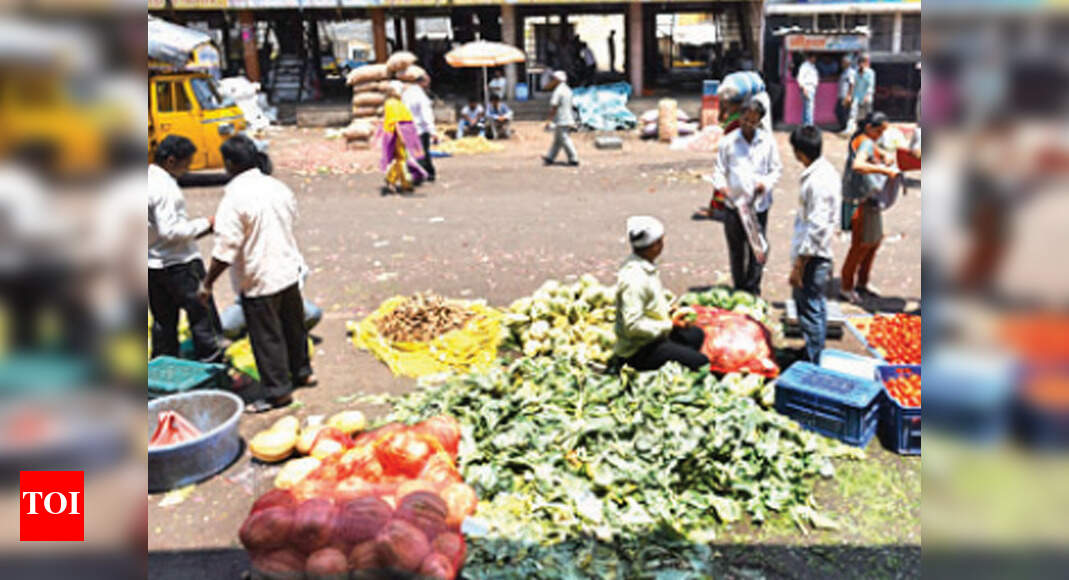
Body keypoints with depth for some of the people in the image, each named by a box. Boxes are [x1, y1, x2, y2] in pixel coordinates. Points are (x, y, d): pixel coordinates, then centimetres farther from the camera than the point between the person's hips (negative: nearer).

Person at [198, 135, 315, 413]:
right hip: (289, 271, 7)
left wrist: (207, 283, -11)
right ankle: (302, 371, 38)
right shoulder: (278, 187, 2)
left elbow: (226, 248, -21)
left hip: (258, 281, -7)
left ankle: (277, 391, 15)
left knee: (266, 336, 5)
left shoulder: (234, 198, -20)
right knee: (293, 325, 22)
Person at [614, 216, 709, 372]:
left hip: (655, 335, 10)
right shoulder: (634, 278, -28)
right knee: (701, 362, -16)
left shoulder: (647, 266, 4)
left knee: (696, 334, 25)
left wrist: (670, 313, 3)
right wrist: (670, 325, -20)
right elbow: (632, 325, -30)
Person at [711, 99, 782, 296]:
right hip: (734, 204, 0)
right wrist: (721, 185, -15)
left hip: (759, 204, 0)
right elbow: (719, 170, 5)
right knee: (736, 250, 9)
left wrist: (766, 183, -12)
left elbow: (776, 169, 8)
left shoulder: (768, 141, 3)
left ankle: (753, 290, 14)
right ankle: (739, 289, 22)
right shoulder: (729, 141, 2)